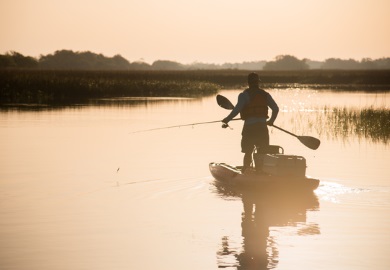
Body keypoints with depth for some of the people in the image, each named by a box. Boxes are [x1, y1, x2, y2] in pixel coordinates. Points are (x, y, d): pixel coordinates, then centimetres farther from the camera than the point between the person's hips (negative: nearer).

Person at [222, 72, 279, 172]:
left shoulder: (244, 95, -5)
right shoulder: (265, 95, 7)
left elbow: (237, 109, -16)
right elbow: (276, 108, 4)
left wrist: (227, 119, -8)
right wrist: (271, 121, 18)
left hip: (249, 127, -3)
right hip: (262, 127, 3)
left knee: (248, 153, 7)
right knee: (262, 154, 9)